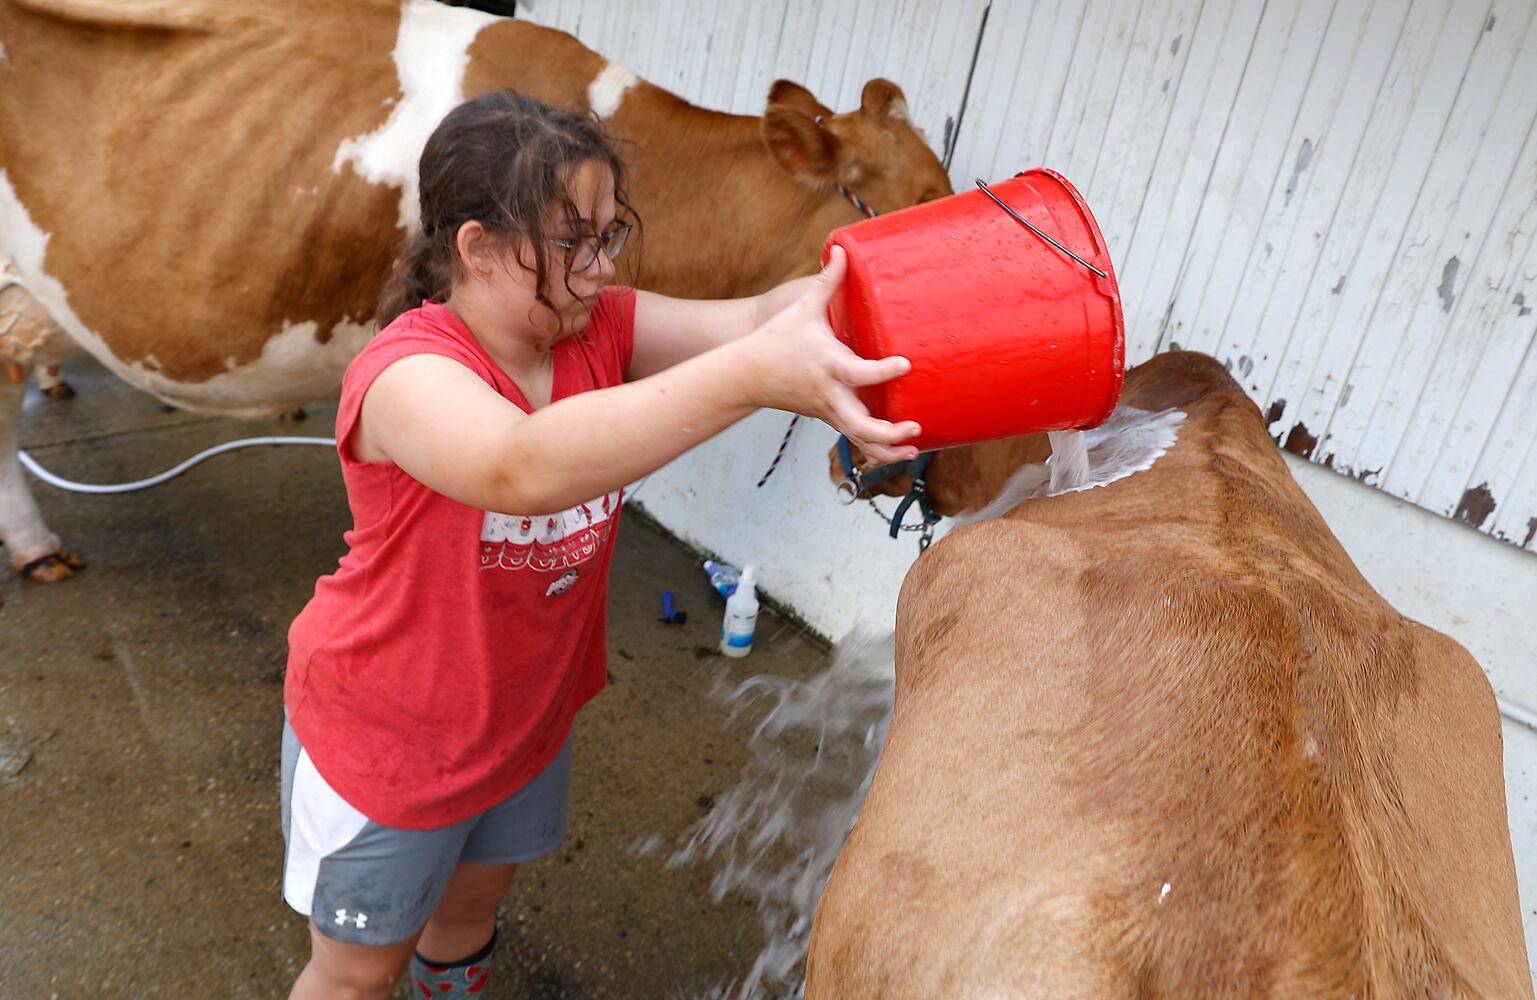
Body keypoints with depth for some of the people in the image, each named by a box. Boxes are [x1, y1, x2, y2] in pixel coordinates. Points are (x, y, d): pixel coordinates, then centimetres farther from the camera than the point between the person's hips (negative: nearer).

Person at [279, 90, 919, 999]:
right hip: (384, 740, -6)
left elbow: (755, 318, -25)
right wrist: (754, 376, -62)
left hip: (526, 715, 6)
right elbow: (524, 466, -54)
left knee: (473, 902, 33)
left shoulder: (599, 328, -12)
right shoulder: (407, 371, -33)